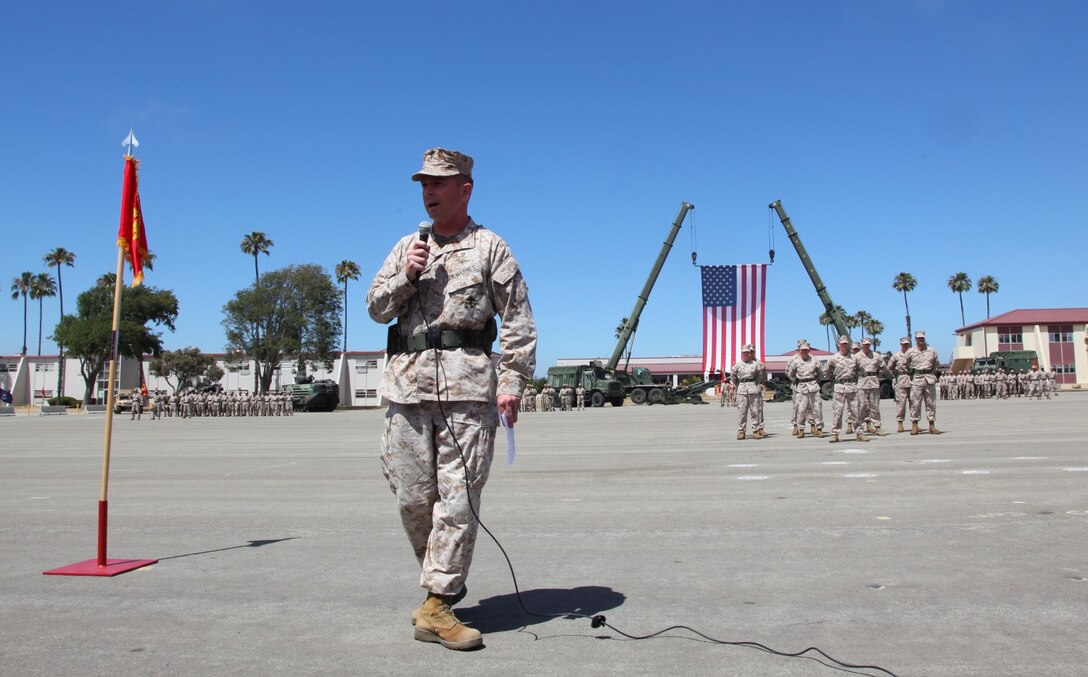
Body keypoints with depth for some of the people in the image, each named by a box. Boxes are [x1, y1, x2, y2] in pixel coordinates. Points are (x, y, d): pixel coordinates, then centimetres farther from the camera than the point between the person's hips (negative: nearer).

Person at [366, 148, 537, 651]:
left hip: (468, 387, -4)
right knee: (412, 496, 6)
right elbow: (377, 308, 14)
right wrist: (407, 275, -3)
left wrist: (512, 382, -7)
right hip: (408, 384, 4)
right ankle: (445, 580, 26)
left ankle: (437, 604, 0)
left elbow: (518, 323, 3)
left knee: (458, 497, -6)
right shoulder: (406, 247, 20)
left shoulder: (490, 248, 8)